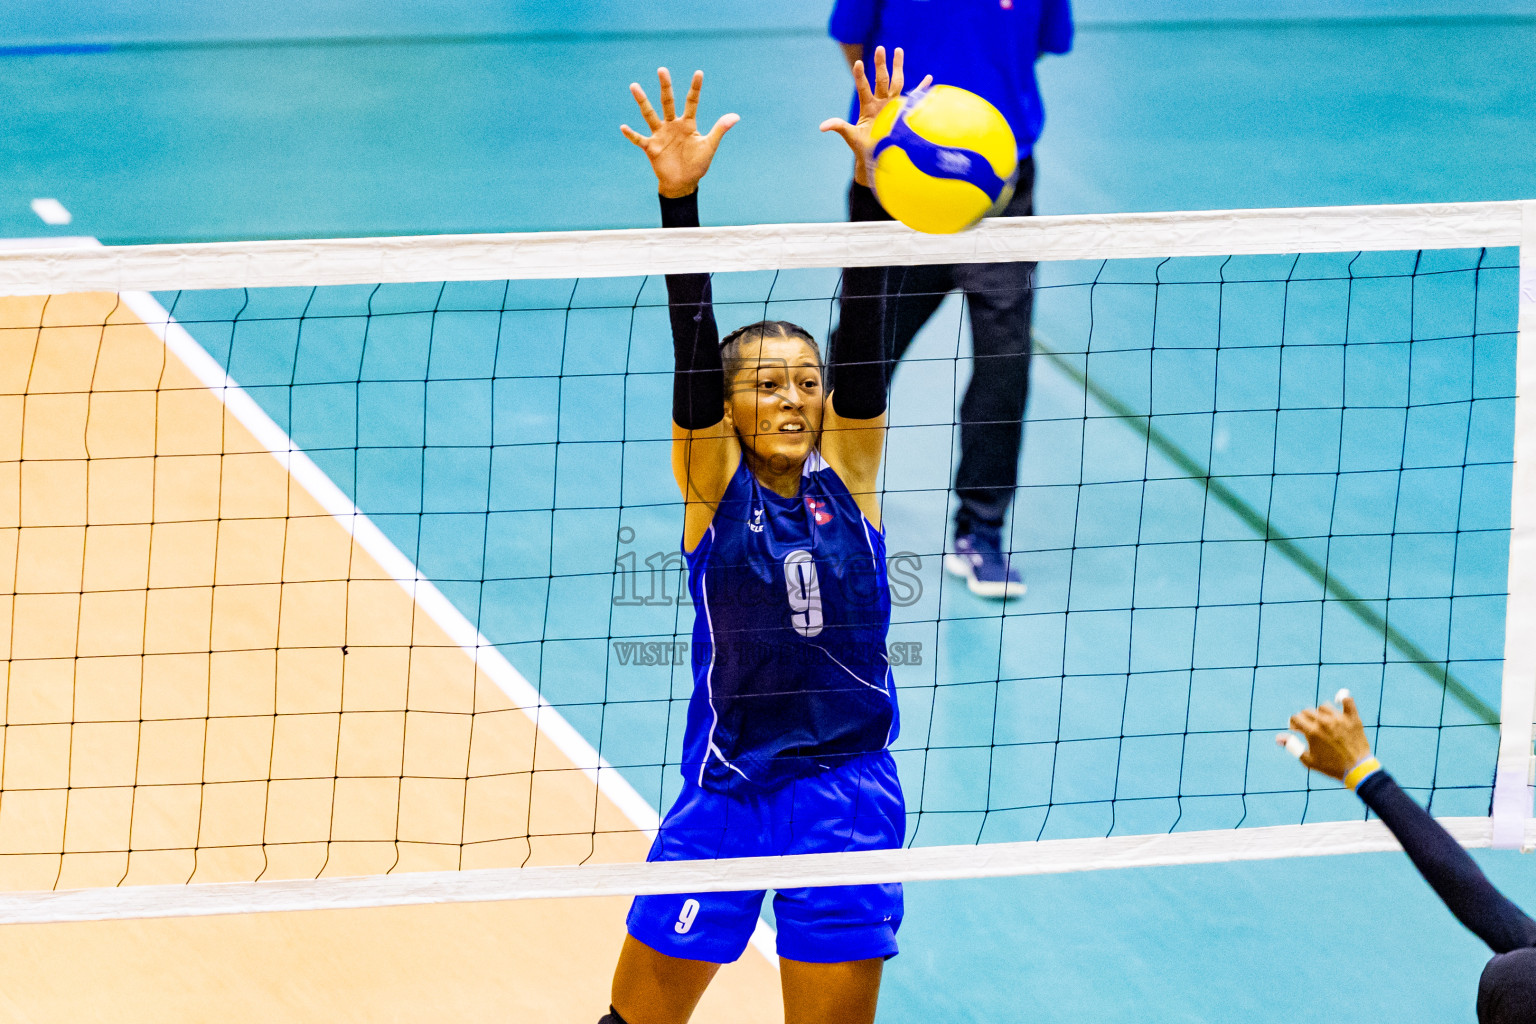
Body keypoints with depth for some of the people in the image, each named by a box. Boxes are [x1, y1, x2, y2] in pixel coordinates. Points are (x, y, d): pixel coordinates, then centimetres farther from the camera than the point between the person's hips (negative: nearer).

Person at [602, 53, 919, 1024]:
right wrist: (680, 196, -29)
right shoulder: (714, 486, -3)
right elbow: (694, 336, -16)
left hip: (850, 790, 2)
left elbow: (865, 332, -11)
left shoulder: (847, 475, 1)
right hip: (729, 790, -1)